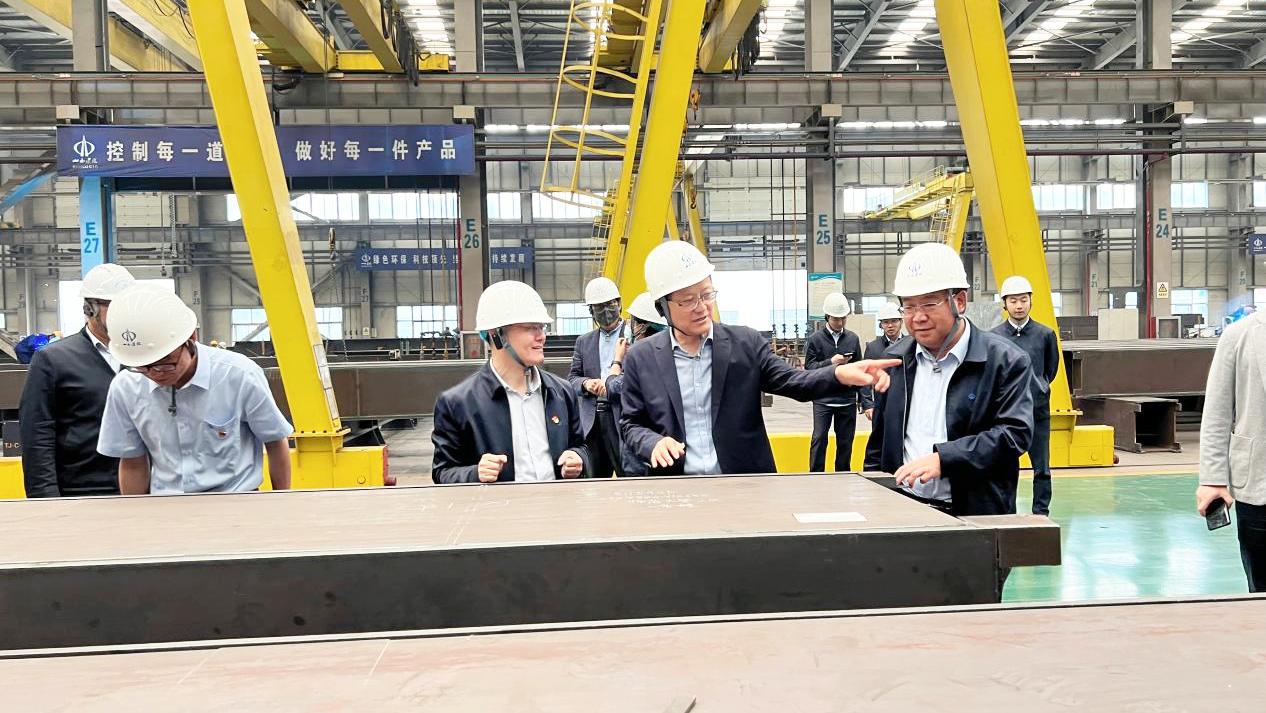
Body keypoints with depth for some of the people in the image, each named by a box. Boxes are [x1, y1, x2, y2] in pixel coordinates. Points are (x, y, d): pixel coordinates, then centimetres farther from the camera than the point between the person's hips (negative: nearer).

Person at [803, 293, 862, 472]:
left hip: (847, 399, 3)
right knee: (819, 438, -7)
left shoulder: (853, 339, 8)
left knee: (845, 441, 9)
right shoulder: (815, 339, -1)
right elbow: (809, 367, -6)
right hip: (823, 399, -3)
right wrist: (831, 362, -18)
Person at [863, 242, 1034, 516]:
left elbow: (1015, 432, -14)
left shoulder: (1005, 361, -5)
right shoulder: (895, 358, 9)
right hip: (903, 510, 4)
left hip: (977, 514, -3)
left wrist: (943, 459, -23)